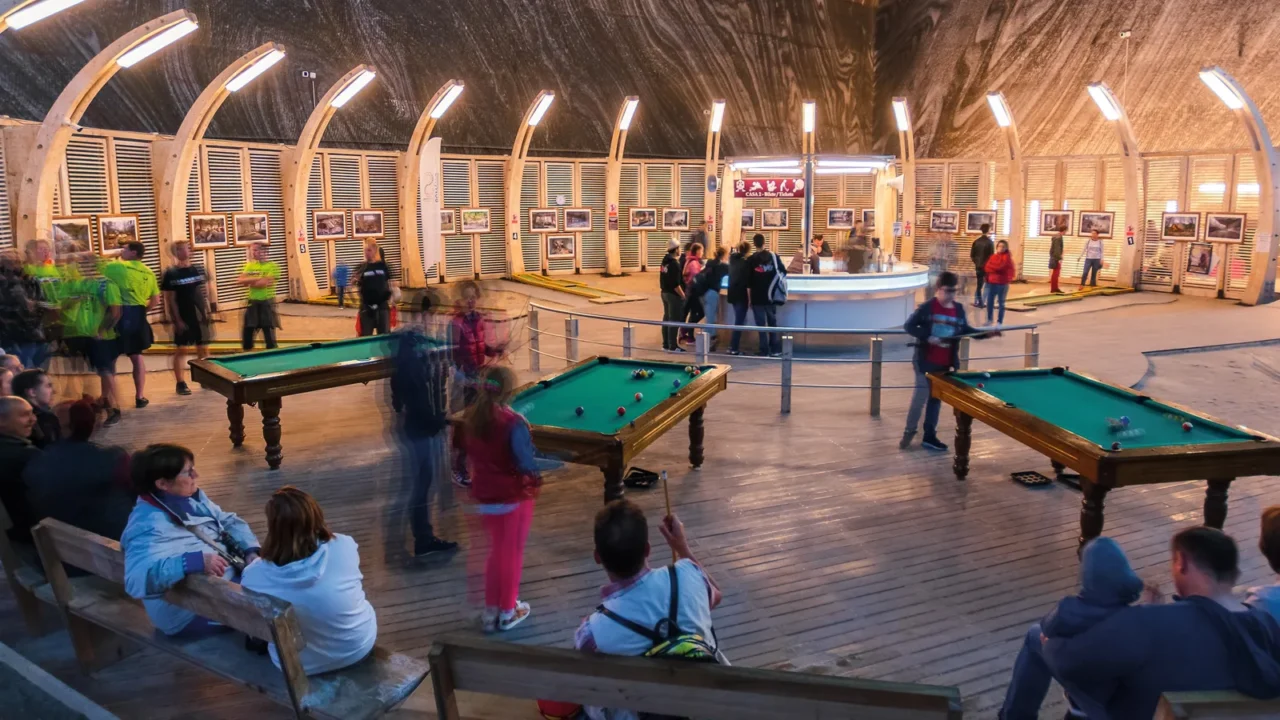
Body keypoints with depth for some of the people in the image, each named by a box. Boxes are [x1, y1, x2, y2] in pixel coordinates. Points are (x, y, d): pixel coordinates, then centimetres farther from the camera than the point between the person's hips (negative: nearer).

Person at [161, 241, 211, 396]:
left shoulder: (199, 270, 7)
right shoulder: (171, 274, -7)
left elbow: (206, 289, 17)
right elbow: (170, 299, -9)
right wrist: (176, 320, -13)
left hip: (200, 316, 5)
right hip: (183, 318, -4)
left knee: (203, 349, 10)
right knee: (181, 350, 0)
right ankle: (180, 383, 5)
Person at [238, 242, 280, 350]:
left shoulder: (272, 265, -7)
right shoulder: (249, 265, 11)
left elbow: (265, 283, -18)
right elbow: (241, 280, -2)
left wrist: (250, 281, -5)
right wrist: (257, 278, -16)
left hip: (266, 302, -5)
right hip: (252, 302, 5)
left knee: (268, 331, 0)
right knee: (247, 330, 9)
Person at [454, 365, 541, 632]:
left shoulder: (470, 417, -4)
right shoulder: (513, 422, -24)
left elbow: (461, 449, 11)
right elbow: (527, 465, -25)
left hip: (484, 497, 6)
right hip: (514, 498, -6)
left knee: (496, 550, 22)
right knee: (512, 553, 13)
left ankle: (490, 611, 31)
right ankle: (508, 611, 27)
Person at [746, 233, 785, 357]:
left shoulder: (751, 260, -6)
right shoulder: (773, 256, -1)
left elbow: (748, 280, -6)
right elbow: (783, 272, 2)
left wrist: (750, 297, 2)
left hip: (757, 297, -2)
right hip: (770, 296, 2)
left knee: (761, 325, 2)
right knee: (773, 322, 13)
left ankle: (764, 351, 2)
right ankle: (776, 350, 12)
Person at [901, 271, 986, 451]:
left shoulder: (959, 309, 5)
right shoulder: (927, 307, -11)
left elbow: (965, 330, 14)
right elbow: (909, 326, -11)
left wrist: (985, 333, 0)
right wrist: (927, 337, -22)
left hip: (945, 364, 5)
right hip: (926, 362, -5)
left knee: (936, 399, 12)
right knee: (920, 398, -3)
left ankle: (929, 436, 21)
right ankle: (909, 432, 13)